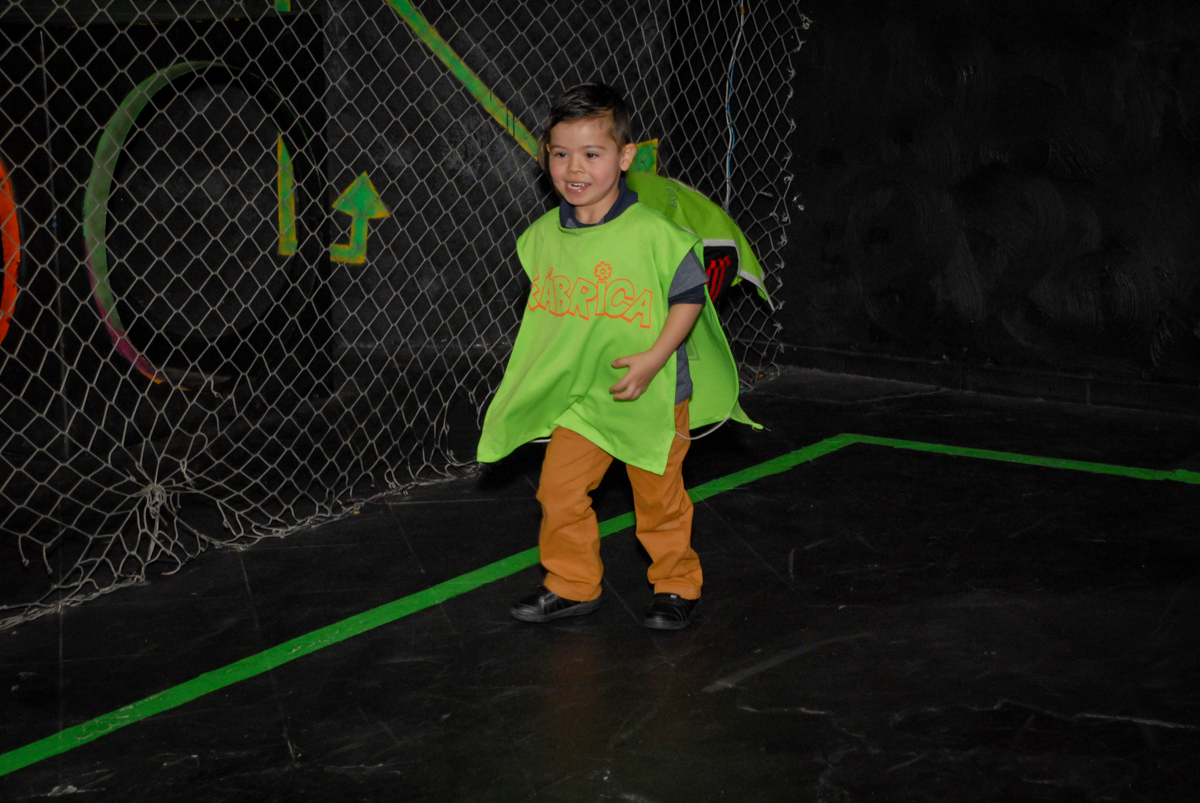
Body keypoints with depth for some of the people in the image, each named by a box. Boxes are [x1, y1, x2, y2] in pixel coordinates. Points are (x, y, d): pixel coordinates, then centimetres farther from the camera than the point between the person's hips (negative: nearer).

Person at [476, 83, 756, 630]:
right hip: (576, 395, 4)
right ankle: (572, 585, 22)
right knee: (558, 489, 2)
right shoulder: (543, 235, -2)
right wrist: (529, 371, 14)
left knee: (658, 500, 9)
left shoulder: (651, 232, -19)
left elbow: (690, 295, -12)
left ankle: (677, 585, 30)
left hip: (653, 396, -4)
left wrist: (654, 358, -21)